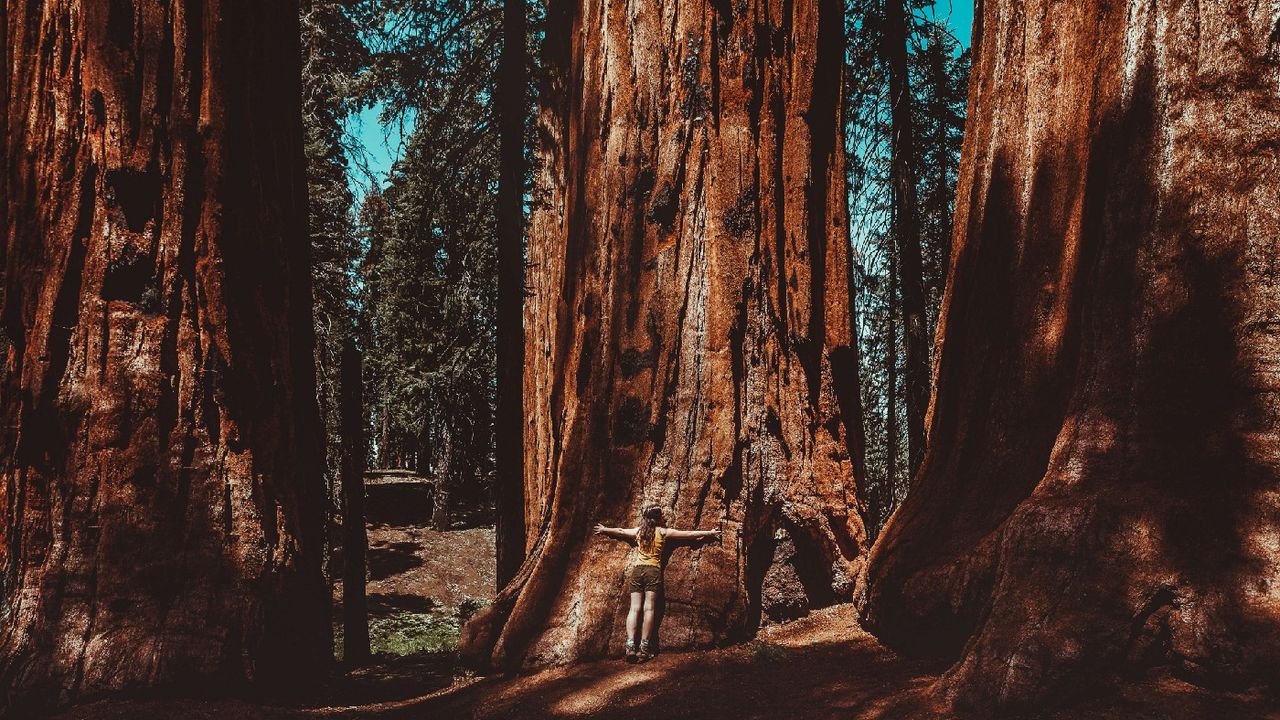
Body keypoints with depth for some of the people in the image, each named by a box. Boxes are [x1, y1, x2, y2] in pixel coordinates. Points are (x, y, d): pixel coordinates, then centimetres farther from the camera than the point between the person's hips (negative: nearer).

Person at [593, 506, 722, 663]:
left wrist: (604, 529, 46)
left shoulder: (638, 531, 11)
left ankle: (630, 646, -14)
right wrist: (710, 533, 16)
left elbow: (619, 531, 27)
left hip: (637, 570, 3)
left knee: (634, 608, -2)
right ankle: (644, 649, -13)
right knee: (649, 609, -7)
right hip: (653, 571, -3)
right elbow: (689, 534, 7)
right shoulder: (663, 532, 2)